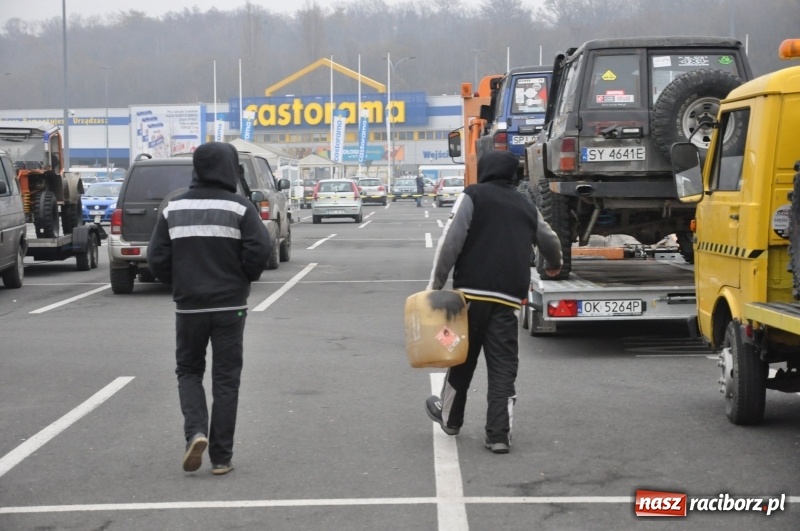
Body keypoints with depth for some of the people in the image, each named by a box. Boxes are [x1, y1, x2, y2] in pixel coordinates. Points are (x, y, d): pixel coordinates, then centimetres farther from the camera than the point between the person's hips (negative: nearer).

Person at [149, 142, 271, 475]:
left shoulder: (174, 209, 2)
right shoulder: (239, 207, -7)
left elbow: (157, 259, -1)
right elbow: (260, 249, -17)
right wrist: (245, 278, 2)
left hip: (188, 306, 2)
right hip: (230, 306, -2)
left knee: (189, 371, 18)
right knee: (226, 379, 6)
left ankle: (195, 431, -5)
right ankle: (221, 457, 7)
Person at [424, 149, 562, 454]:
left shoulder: (473, 196, 3)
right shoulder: (526, 206, 18)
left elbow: (451, 241, -9)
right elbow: (550, 242, 33)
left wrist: (436, 283, -5)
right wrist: (554, 264, 56)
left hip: (473, 291, -3)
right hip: (509, 296, 3)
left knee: (463, 357, 13)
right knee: (503, 365, 3)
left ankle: (450, 417, 30)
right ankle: (499, 434, -2)